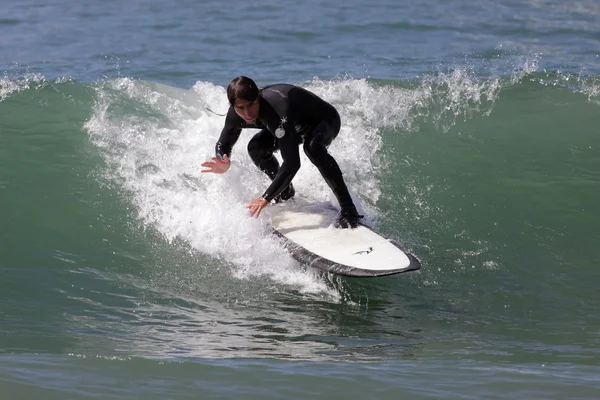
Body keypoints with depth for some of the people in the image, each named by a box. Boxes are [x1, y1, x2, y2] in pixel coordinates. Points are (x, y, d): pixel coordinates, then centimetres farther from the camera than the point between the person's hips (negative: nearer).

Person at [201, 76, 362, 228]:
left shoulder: (277, 112, -43)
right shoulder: (235, 115, -20)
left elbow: (292, 163, -46)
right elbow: (223, 144, -1)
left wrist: (266, 198, -47)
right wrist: (224, 163, -26)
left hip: (326, 120, -7)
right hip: (298, 125, 7)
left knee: (312, 147, -39)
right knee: (256, 148, -13)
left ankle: (348, 210, -33)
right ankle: (286, 192, 15)